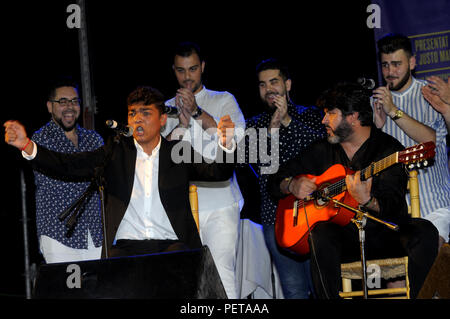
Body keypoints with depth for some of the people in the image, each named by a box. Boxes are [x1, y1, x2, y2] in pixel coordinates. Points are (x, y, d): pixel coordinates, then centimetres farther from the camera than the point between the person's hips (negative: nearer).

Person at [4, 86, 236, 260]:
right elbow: (69, 166, 3)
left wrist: (225, 143, -24)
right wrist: (26, 146, -12)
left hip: (172, 244, 0)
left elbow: (219, 172, -1)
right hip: (125, 246, 0)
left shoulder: (179, 152, 12)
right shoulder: (116, 151, 12)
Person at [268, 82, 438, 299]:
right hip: (344, 240, 2)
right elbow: (276, 181, 20)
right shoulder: (323, 151, 12)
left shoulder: (389, 148, -3)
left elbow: (392, 206, -15)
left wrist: (366, 201, -37)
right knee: (322, 231, -32)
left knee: (424, 232, -30)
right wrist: (292, 185, -4)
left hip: (386, 239, -2)